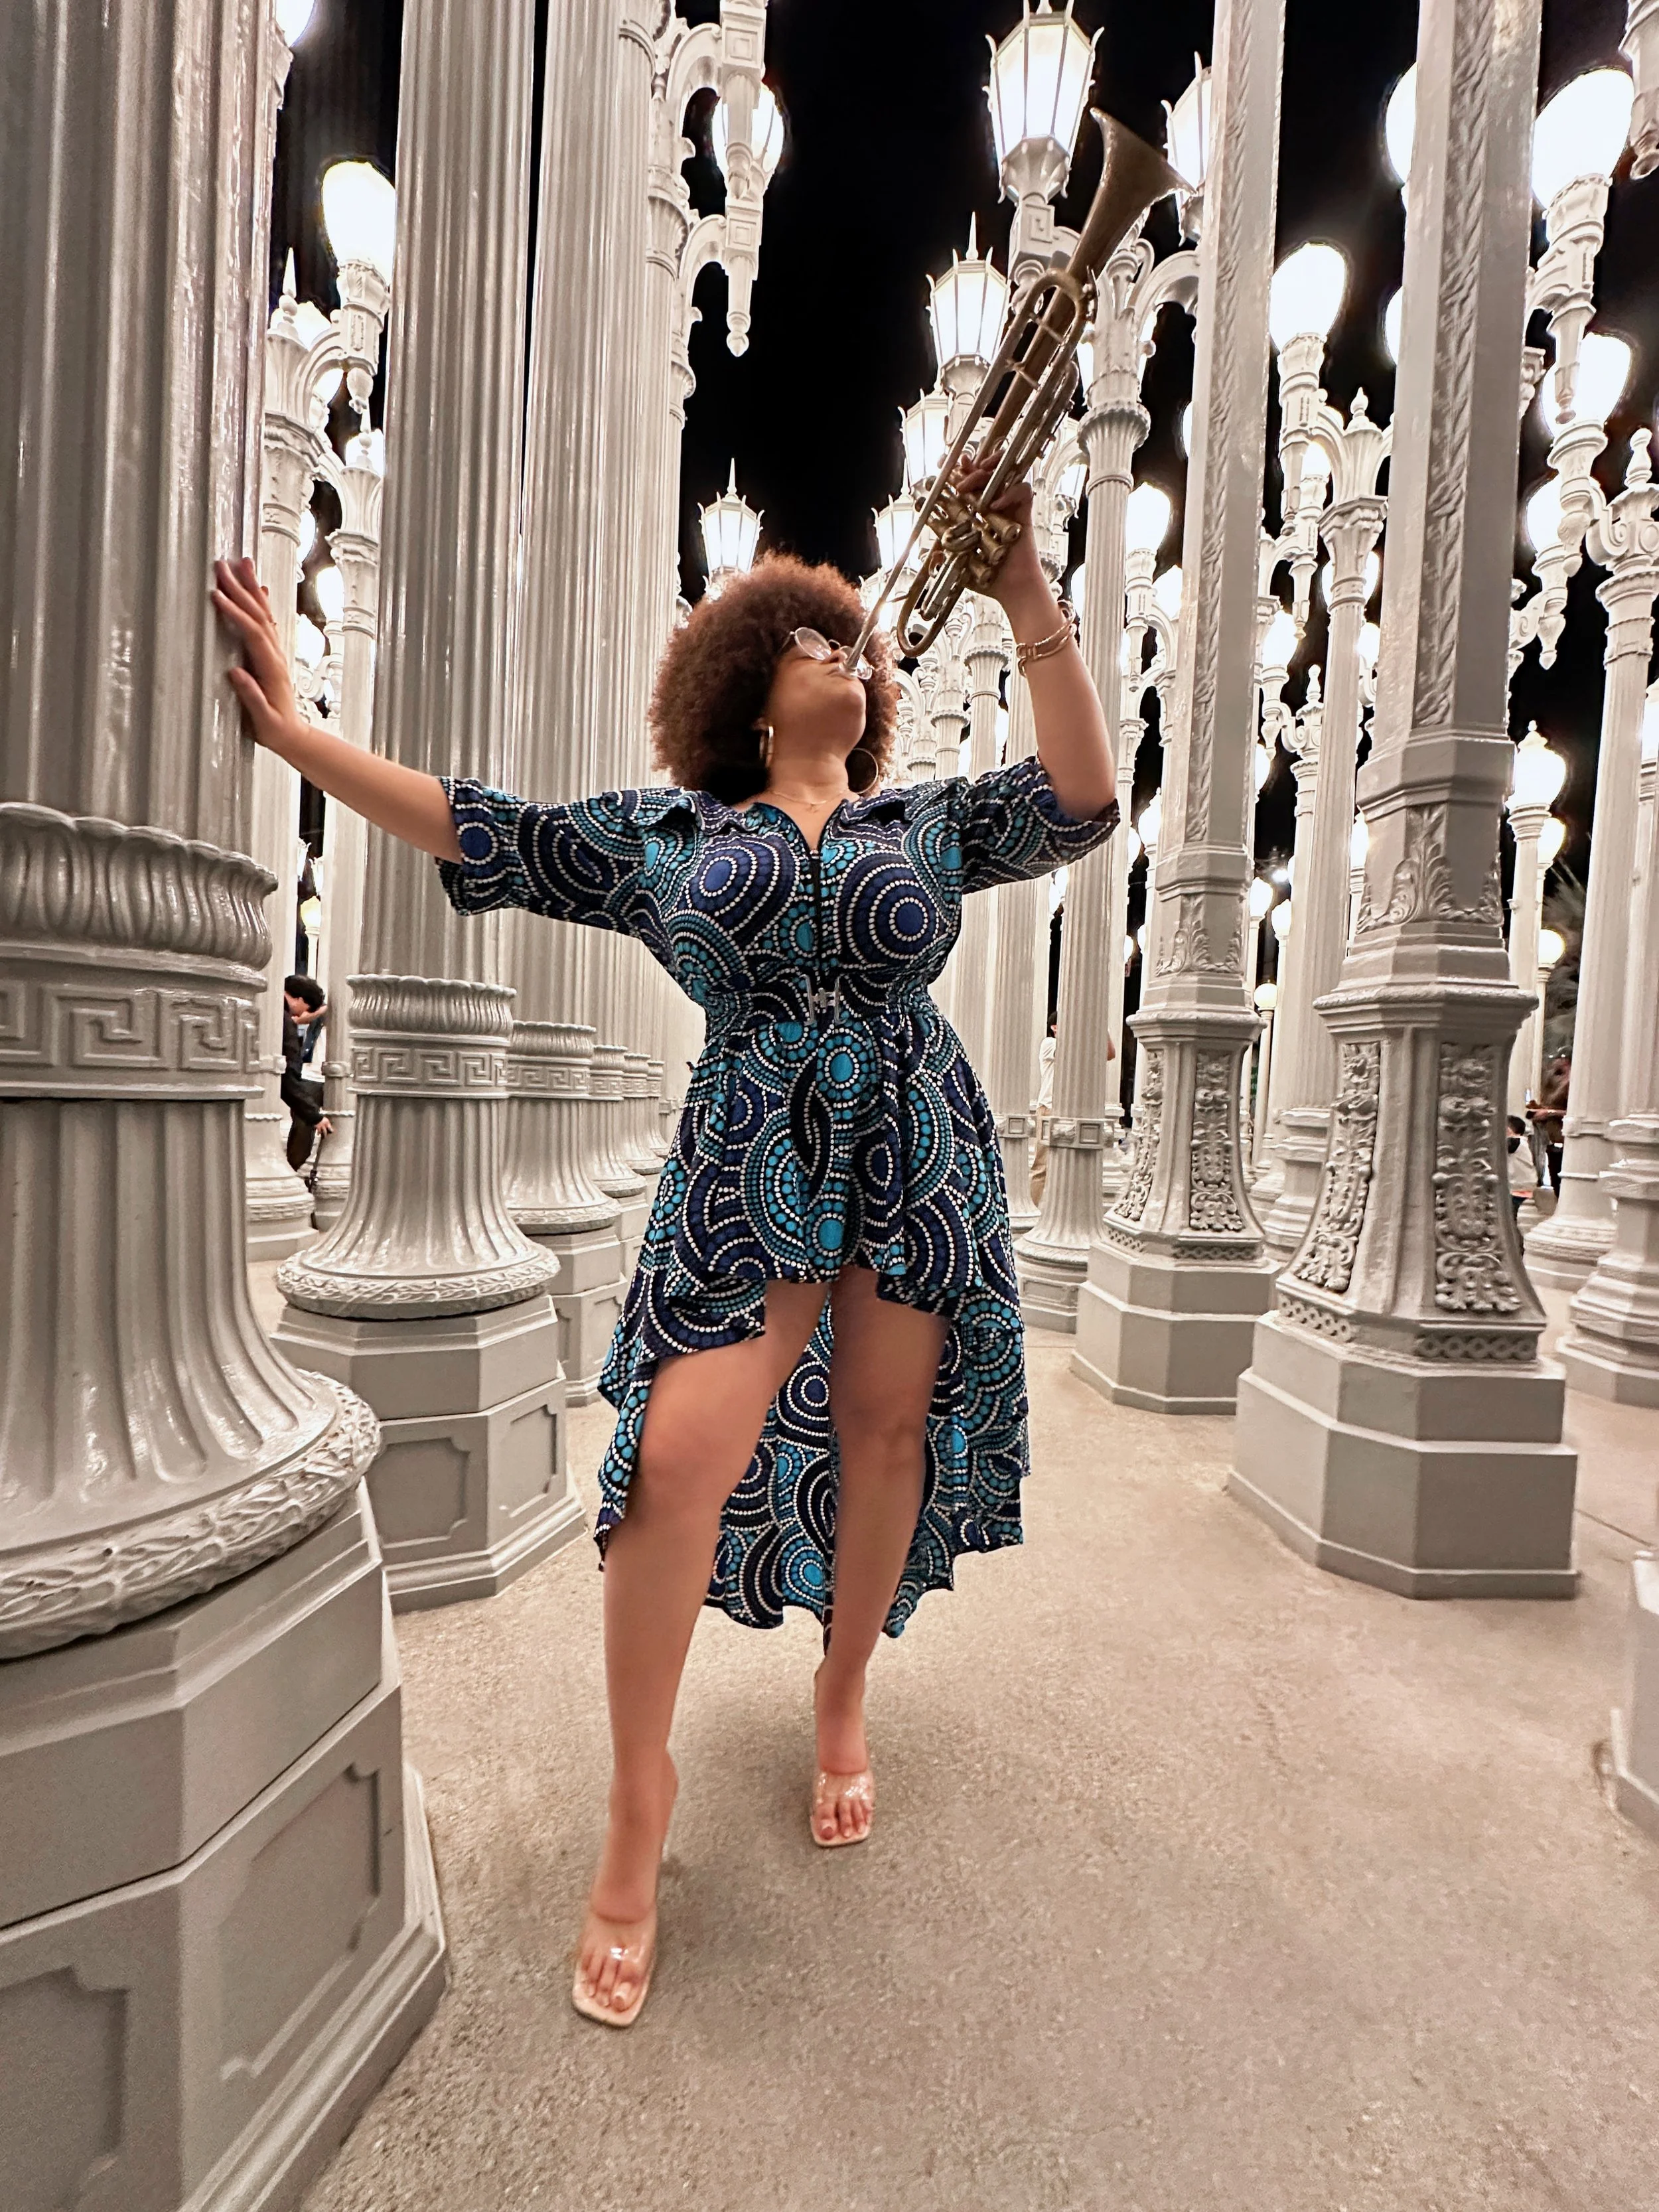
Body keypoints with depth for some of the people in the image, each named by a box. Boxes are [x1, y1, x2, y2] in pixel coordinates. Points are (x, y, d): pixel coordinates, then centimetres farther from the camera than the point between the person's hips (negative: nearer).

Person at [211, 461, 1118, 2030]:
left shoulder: (928, 823, 12)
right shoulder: (670, 834, 9)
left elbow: (1078, 798, -1)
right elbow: (479, 834, 9)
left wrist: (1023, 590, -3)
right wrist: (290, 728, 7)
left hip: (920, 1166, 2)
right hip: (747, 1177, -1)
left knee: (885, 1434, 9)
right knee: (676, 1456, -12)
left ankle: (842, 1700, 36)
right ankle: (638, 1797, 13)